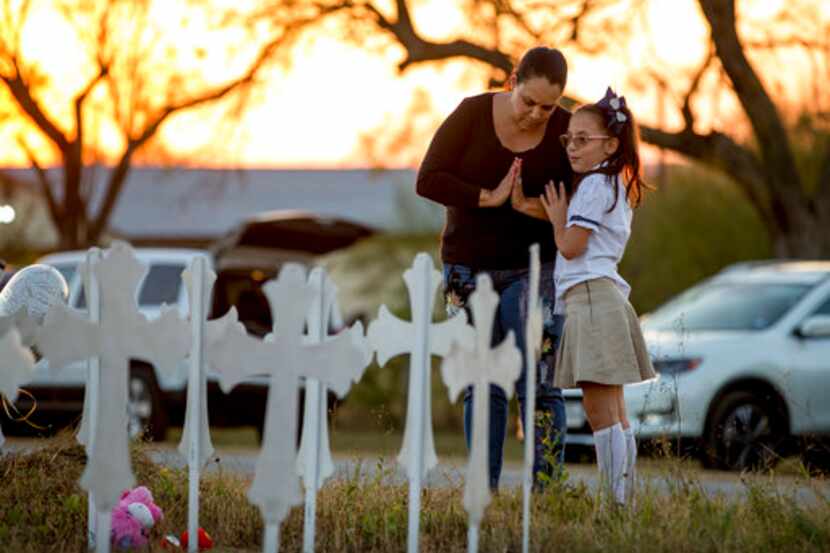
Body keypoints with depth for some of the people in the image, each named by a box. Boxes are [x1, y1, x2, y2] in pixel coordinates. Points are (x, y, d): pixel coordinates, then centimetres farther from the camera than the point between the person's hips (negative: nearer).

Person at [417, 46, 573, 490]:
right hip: (469, 269, 1)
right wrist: (489, 198, -19)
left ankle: (545, 487, -7)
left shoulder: (565, 131, -7)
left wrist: (531, 206, -25)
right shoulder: (473, 115, -6)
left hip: (533, 269, -1)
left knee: (537, 384, -9)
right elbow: (428, 180, -10)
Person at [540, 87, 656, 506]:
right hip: (606, 296, 11)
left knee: (599, 408, -13)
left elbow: (570, 247, -12)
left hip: (590, 295, -11)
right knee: (612, 409, 10)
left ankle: (618, 501, -16)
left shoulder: (594, 185, -10)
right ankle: (623, 498, 11)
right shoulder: (616, 185, 21)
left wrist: (557, 218, 3)